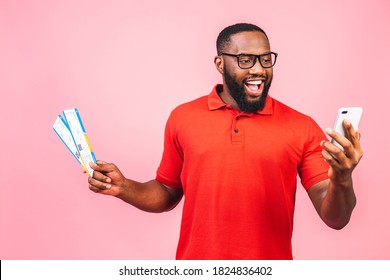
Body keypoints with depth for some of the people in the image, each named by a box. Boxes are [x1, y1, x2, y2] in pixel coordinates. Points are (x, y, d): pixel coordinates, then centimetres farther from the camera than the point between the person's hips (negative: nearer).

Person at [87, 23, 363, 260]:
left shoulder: (301, 128, -7)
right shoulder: (183, 118, -2)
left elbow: (335, 217, -9)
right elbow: (168, 193, 8)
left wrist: (341, 180, -29)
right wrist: (123, 187, -9)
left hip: (270, 271, -1)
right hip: (196, 267, 1)